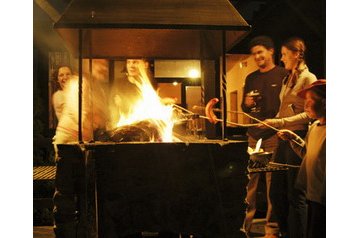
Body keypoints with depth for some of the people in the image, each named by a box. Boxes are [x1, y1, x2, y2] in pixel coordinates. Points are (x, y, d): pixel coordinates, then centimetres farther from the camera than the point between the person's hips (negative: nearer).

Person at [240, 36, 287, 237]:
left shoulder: (283, 75, 0)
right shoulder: (251, 78, 17)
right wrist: (247, 104, 1)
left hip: (273, 136, -5)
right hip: (253, 135, 5)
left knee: (272, 182, -3)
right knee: (251, 180, 6)